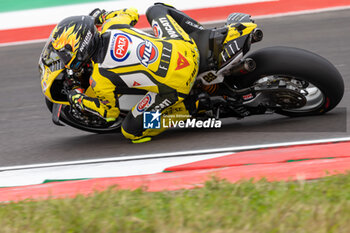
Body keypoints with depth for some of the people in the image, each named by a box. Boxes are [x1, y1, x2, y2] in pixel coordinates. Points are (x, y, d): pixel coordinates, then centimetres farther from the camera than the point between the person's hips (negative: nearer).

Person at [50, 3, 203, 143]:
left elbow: (110, 112, 2)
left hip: (174, 88, -7)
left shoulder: (100, 80, -16)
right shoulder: (111, 26, -4)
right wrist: (101, 16, 35)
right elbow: (132, 13, 21)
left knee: (131, 131, 6)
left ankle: (186, 110, 2)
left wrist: (78, 101, 14)